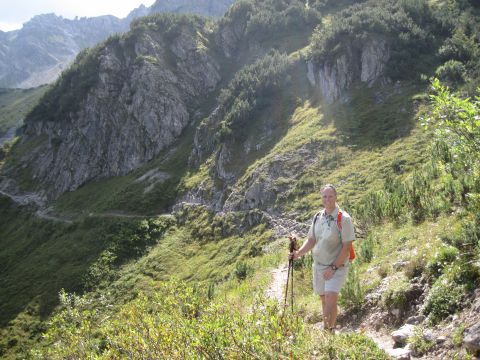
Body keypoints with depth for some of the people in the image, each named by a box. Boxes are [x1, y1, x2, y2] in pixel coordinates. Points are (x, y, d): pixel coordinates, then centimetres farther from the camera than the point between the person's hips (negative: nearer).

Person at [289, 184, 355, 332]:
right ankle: (328, 328, 26)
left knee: (330, 299, -16)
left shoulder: (344, 219, -14)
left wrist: (333, 268, -16)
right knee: (324, 299, 13)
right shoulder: (317, 217, 4)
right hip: (318, 265, 6)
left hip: (337, 267, -5)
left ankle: (329, 331, -6)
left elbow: (347, 247, -15)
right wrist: (299, 253, -10)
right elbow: (311, 240, 8)